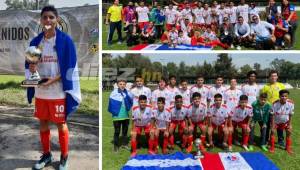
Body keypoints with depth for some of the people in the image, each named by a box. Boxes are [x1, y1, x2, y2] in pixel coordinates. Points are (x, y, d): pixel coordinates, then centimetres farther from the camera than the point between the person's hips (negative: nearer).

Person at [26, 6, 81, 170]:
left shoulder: (65, 40, -8)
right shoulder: (35, 41, 5)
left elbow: (70, 68, -10)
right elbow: (28, 65, 11)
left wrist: (53, 79, -21)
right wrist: (31, 69, -12)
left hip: (58, 93, -5)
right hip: (40, 92, 5)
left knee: (61, 125, 7)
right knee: (43, 124, 15)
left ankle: (64, 157, 24)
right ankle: (46, 155, 34)